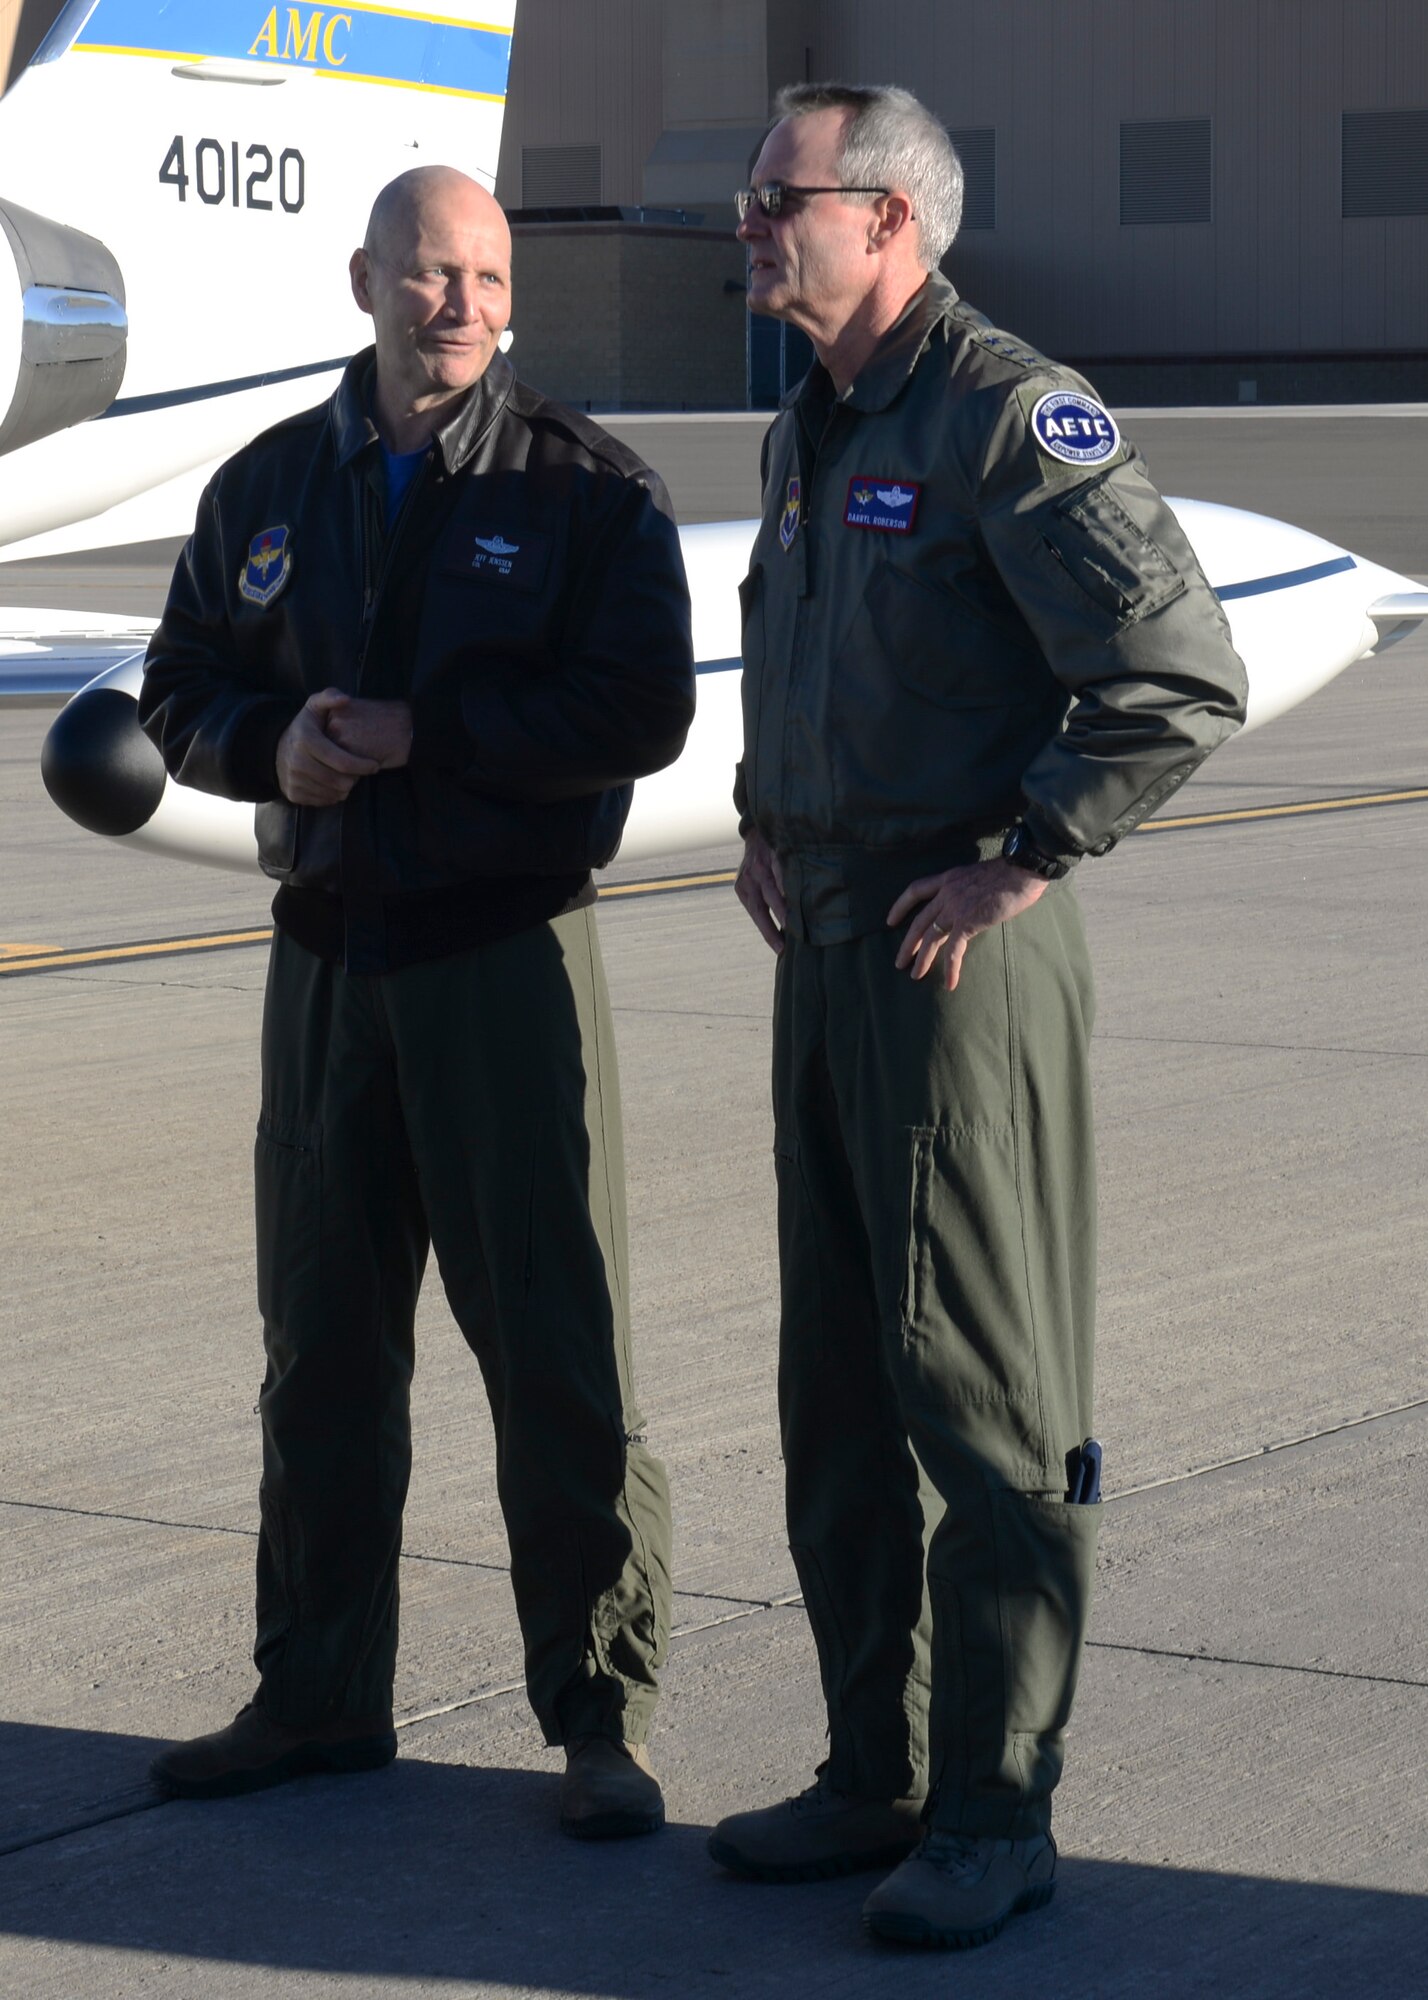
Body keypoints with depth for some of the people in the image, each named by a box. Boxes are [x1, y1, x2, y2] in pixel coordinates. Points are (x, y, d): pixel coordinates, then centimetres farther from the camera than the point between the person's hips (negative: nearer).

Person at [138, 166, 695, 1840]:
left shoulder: (583, 488, -2)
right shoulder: (269, 486, 11)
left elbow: (640, 709, -11)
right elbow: (183, 693, 14)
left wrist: (415, 733, -16)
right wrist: (276, 741, -8)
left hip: (508, 951, -4)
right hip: (326, 950, 5)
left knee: (559, 1349, -3)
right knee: (320, 1343, 11)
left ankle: (600, 1716, 5)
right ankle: (318, 1696, 23)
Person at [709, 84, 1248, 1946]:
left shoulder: (1011, 412, -13)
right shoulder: (808, 429, 16)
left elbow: (1181, 676, -20)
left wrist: (1019, 861, -16)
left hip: (964, 954, -9)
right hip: (827, 951, 9)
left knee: (983, 1389, -3)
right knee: (838, 1386, 12)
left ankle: (995, 1814, 4)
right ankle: (878, 1773, 22)